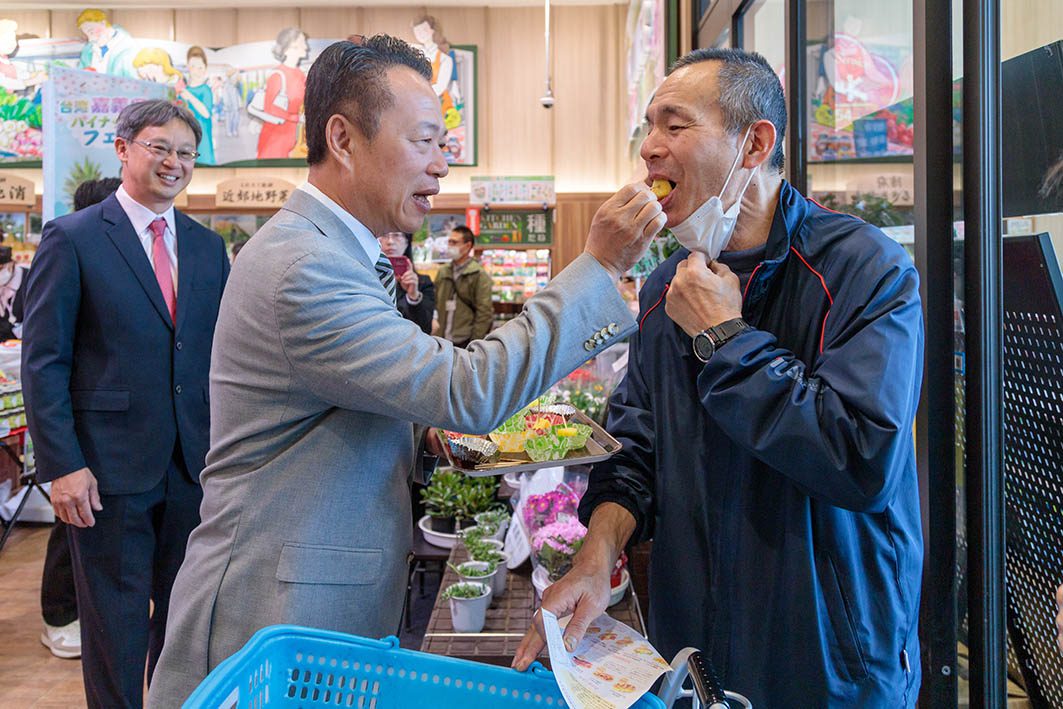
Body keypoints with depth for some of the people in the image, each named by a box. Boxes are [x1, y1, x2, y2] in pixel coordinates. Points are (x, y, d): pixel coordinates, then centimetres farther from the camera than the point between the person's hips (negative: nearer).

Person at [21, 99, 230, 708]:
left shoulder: (208, 246, 10)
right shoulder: (72, 239, -4)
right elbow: (43, 362, -7)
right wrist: (62, 465, -13)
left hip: (196, 466, 5)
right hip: (110, 470, -4)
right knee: (116, 624, 10)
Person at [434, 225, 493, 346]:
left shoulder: (479, 275, -5)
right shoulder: (442, 271, 12)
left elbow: (484, 313, -9)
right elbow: (435, 304, 15)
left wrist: (475, 343, -12)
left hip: (466, 341, -5)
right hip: (443, 340, 5)